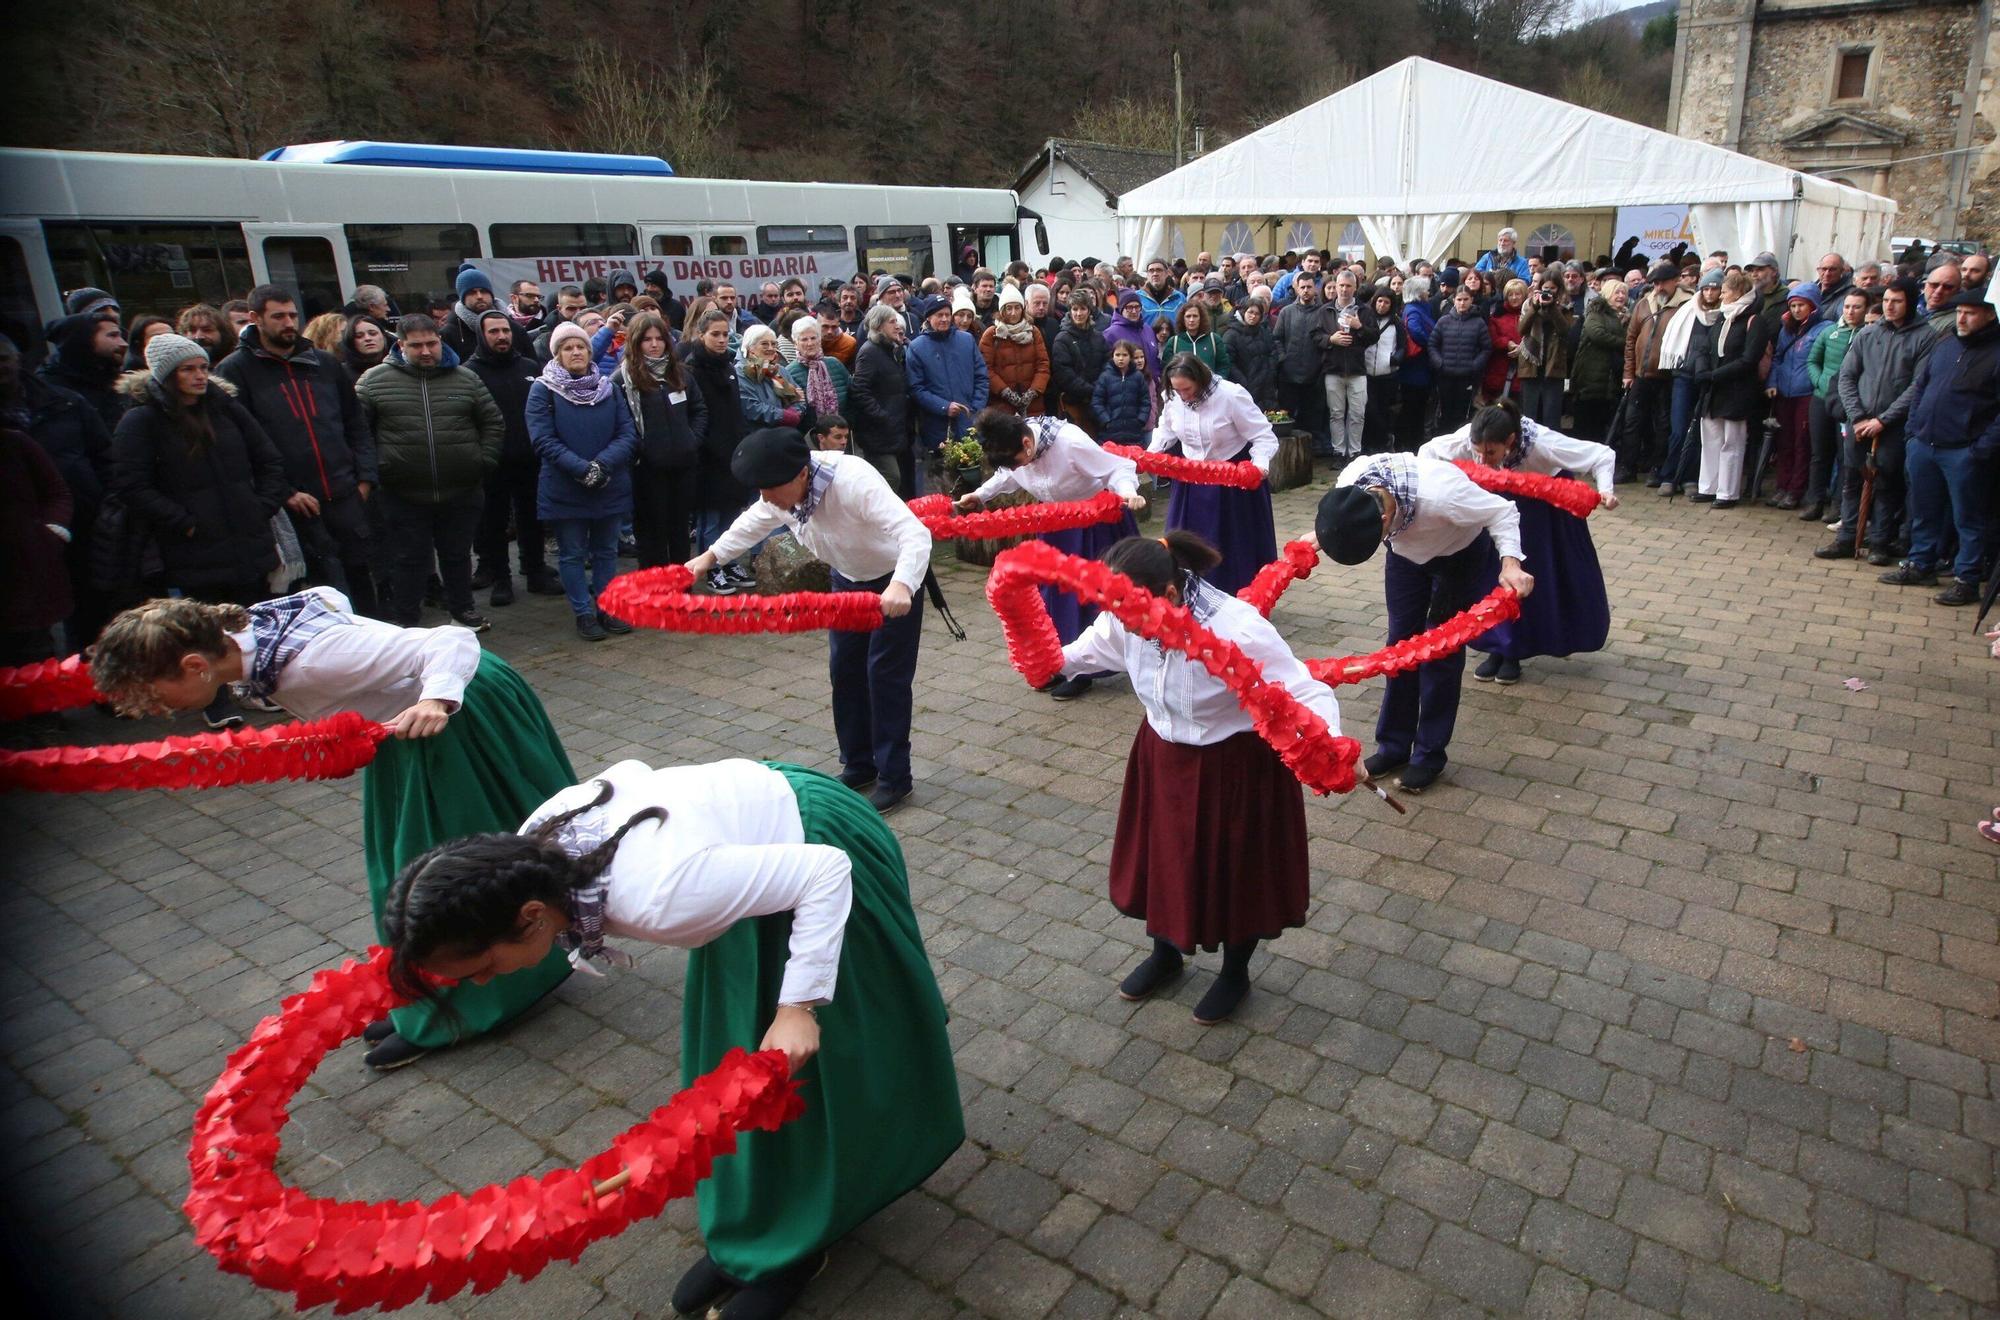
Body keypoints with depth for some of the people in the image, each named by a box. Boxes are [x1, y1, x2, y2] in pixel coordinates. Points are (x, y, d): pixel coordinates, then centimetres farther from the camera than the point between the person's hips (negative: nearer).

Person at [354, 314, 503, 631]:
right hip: (403, 495, -2)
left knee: (458, 555, 16)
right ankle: (404, 623, 19)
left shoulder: (465, 378, 4)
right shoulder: (374, 380, -1)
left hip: (461, 492, 2)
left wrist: (484, 462, 2)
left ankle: (462, 610, 32)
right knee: (408, 560, 8)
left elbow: (494, 423, 10)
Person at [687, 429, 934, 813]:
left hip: (896, 580, -7)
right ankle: (858, 766, 26)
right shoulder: (781, 491, -15)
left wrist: (901, 586, -64)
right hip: (848, 577, 7)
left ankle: (894, 777, 8)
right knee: (844, 670, 10)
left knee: (885, 674, -6)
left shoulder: (854, 482, -38)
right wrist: (710, 556, 2)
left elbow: (916, 534, -47)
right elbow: (753, 523, 9)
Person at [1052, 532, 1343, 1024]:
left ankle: (1236, 973, 41)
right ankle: (1167, 952, 50)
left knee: (1233, 868, 13)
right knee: (1163, 855, 21)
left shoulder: (1237, 629, -35)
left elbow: (1306, 691, -33)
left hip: (1234, 766, -5)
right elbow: (1094, 646, 9)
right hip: (1163, 756, 6)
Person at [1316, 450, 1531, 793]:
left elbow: (1502, 511, -29)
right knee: (1400, 642, 6)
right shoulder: (1348, 485, -31)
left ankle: (1430, 753, 8)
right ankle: (1393, 745, 17)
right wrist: (1322, 534, -22)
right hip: (1406, 552, 4)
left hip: (1458, 553, -4)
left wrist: (1510, 562, -42)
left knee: (1440, 649, -4)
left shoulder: (1440, 494, -45)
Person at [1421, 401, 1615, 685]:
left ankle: (1513, 653, 11)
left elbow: (1602, 455, -31)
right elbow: (1429, 451, -16)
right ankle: (1498, 647, 11)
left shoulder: (1542, 443, -40)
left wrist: (1604, 490, -50)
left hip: (1546, 504, -2)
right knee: (1490, 571, -4)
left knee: (1537, 575, -3)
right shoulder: (1467, 438, -33)